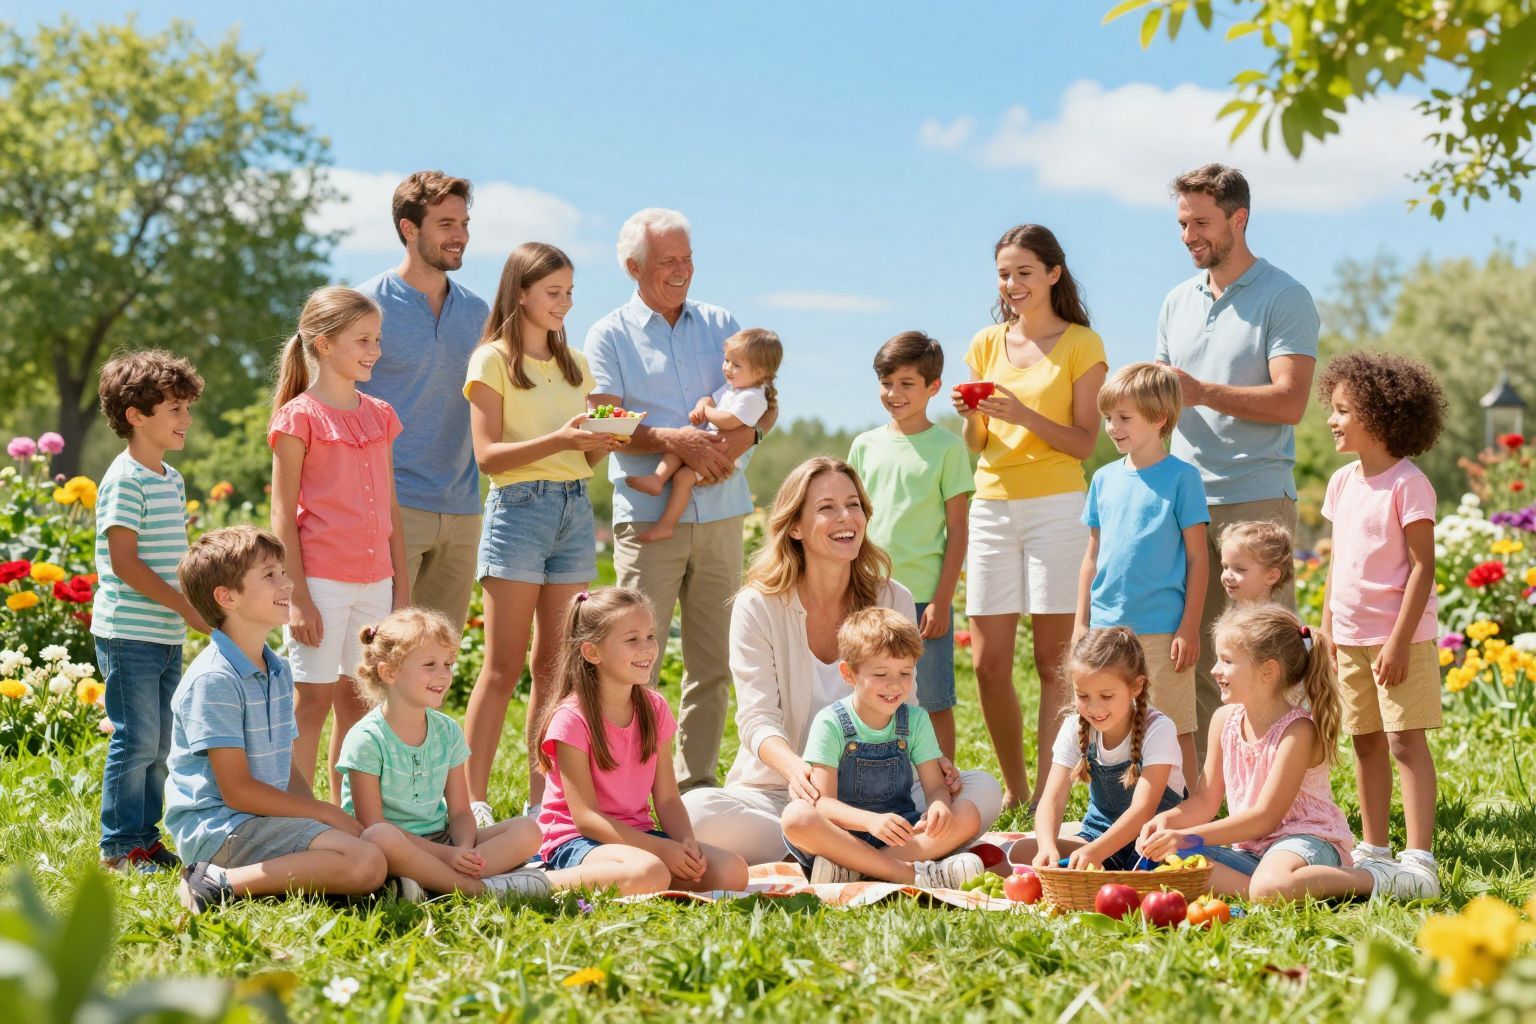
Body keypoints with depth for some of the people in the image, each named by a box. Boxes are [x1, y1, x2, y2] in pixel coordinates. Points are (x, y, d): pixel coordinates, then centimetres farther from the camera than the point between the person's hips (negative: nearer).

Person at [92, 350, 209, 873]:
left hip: (167, 636, 9)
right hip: (129, 634, -9)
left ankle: (145, 837, 21)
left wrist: (199, 606, 11)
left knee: (159, 743, 12)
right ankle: (119, 847, 2)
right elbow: (125, 563, -18)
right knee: (136, 740, -6)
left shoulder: (172, 480, 15)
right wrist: (187, 608, -18)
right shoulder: (125, 481, -13)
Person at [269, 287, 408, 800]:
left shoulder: (379, 416, 12)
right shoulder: (299, 417, -5)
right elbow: (283, 515, -7)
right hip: (321, 581, -6)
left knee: (357, 700, 10)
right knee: (313, 700, -3)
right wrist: (298, 598, -12)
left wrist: (402, 586, 12)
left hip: (374, 581, 6)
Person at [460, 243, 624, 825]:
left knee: (555, 664, 4)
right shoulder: (493, 360, -1)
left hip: (576, 508, 6)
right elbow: (488, 455, -9)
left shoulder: (574, 364, 17)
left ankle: (541, 800, 8)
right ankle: (475, 801, -5)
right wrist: (559, 439, -20)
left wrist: (606, 442, -5)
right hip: (519, 505, -5)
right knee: (503, 667, -7)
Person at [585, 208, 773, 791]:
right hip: (648, 517, -4)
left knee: (714, 661, 5)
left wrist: (745, 434, -12)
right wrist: (672, 441, -21)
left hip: (721, 514, 4)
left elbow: (765, 399, 10)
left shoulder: (720, 325, 15)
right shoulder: (610, 335, 5)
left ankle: (697, 781, 12)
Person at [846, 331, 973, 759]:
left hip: (926, 597, -4)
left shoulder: (946, 447, -2)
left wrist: (942, 600, -9)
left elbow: (958, 531, -3)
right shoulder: (865, 446, 9)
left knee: (935, 704, 1)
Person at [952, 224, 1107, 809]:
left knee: (1053, 661, -4)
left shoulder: (1081, 344, 0)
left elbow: (1084, 443, -4)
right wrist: (970, 417, -6)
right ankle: (1013, 788, 17)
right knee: (989, 664, 3)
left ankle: (1049, 792, 1)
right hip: (992, 506, 4)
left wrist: (1024, 414, -18)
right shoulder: (986, 345, 13)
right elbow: (977, 444, 15)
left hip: (1056, 508, -4)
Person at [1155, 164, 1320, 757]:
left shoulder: (1284, 299, -4)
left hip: (1256, 500, -6)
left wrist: (1202, 392, -20)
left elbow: (1289, 401, -14)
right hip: (1183, 501, 6)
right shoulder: (1178, 301, 17)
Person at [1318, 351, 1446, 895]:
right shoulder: (1342, 482, 10)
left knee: (1405, 740, -9)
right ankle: (1373, 849, 21)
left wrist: (1400, 640, -19)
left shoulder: (1408, 484, -13)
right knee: (1365, 742, 12)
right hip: (1351, 638, 7)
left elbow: (1423, 566, -15)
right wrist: (1327, 629, 13)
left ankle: (1419, 859, -10)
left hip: (1399, 636, -7)